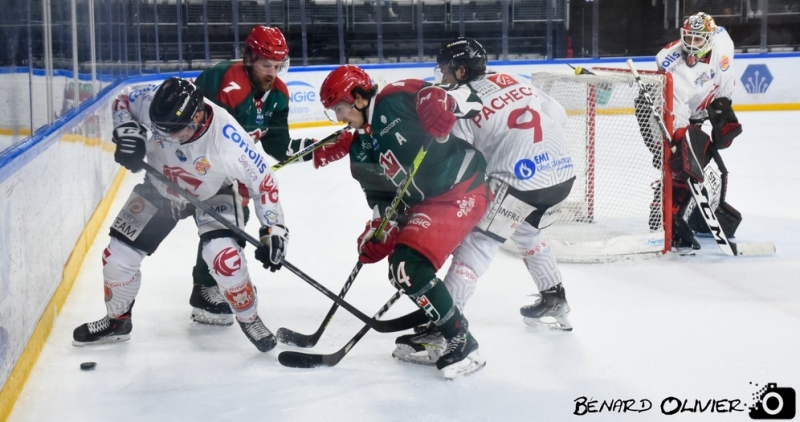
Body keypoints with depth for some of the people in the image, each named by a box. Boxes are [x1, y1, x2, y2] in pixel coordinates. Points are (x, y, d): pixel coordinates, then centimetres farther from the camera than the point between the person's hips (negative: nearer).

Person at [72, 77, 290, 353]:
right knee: (118, 255, 1)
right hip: (160, 188, 4)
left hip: (212, 195, -3)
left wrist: (274, 229, -26)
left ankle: (249, 320, 1)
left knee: (223, 256, -26)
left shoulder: (227, 138, -38)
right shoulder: (155, 103, -30)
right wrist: (127, 132, -26)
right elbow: (122, 102, -7)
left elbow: (262, 181, -26)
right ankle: (117, 321, 29)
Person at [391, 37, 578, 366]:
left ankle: (438, 333, -14)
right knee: (528, 232, 33)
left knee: (475, 246, -6)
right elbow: (559, 117, 17)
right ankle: (554, 303, 43)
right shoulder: (515, 81, 16)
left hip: (518, 182, -8)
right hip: (563, 172, 8)